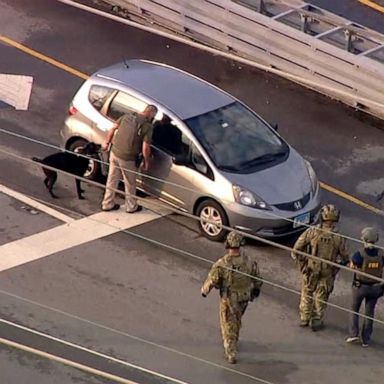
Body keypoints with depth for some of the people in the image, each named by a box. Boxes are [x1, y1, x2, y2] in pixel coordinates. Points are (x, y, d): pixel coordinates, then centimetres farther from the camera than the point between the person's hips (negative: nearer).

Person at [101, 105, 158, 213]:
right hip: (127, 158, -5)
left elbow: (113, 129, 7)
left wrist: (107, 142, 20)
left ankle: (107, 204, 31)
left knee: (112, 180, 19)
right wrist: (146, 161, 1)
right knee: (130, 183, 15)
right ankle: (131, 207, 31)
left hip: (114, 152, 5)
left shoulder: (127, 116, 3)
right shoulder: (147, 126, -14)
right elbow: (145, 147, -15)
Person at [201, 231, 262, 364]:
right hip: (244, 298, 4)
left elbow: (211, 280, -17)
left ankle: (231, 354, 17)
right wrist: (256, 289, 18)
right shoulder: (249, 262, -19)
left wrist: (204, 290, 4)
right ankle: (233, 342, 50)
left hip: (229, 300, -4)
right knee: (237, 320, 29)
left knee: (229, 326, 13)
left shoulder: (221, 264, -29)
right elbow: (257, 279, -4)